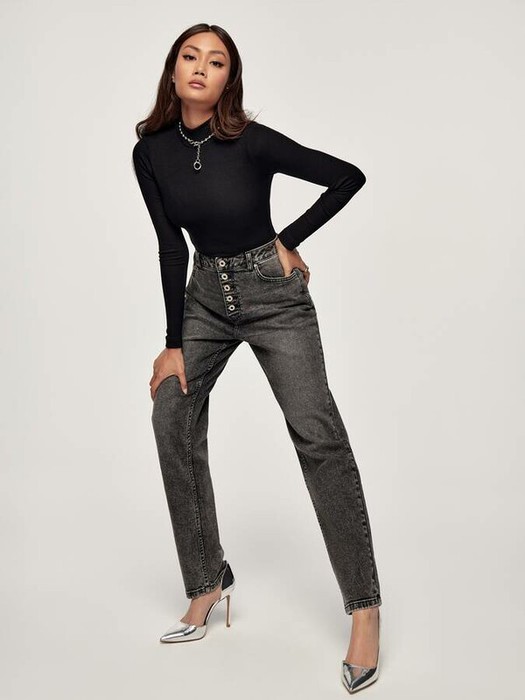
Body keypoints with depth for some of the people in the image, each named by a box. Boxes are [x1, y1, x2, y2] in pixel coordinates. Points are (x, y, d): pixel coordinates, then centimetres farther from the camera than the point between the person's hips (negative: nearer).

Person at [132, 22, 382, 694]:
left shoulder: (252, 142, -15)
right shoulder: (152, 151, -3)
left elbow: (349, 177, -9)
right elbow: (172, 247, 0)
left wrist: (289, 241, -7)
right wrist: (174, 343, -1)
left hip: (273, 293, -5)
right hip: (204, 293, 5)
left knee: (317, 434, -14)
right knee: (172, 419, -3)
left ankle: (365, 609, -8)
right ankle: (207, 583, 13)